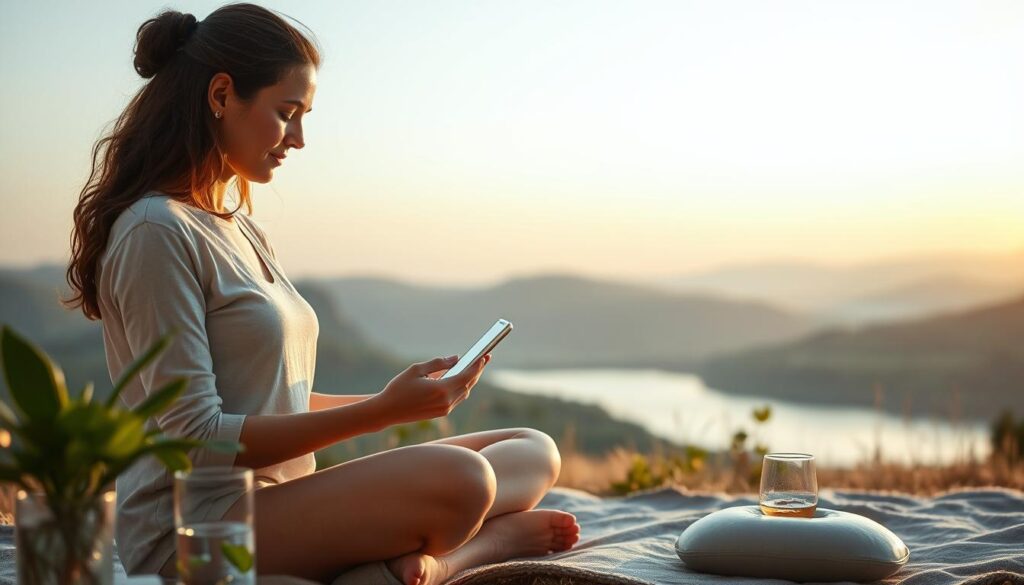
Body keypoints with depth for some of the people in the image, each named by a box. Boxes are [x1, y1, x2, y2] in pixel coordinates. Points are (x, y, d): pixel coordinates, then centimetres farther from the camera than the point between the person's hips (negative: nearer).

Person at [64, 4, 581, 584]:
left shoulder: (242, 231, 18)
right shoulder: (156, 231, -12)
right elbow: (196, 438, -18)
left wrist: (397, 398, 9)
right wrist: (381, 411, -18)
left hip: (277, 501, 10)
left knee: (536, 452, 0)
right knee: (456, 479, -35)